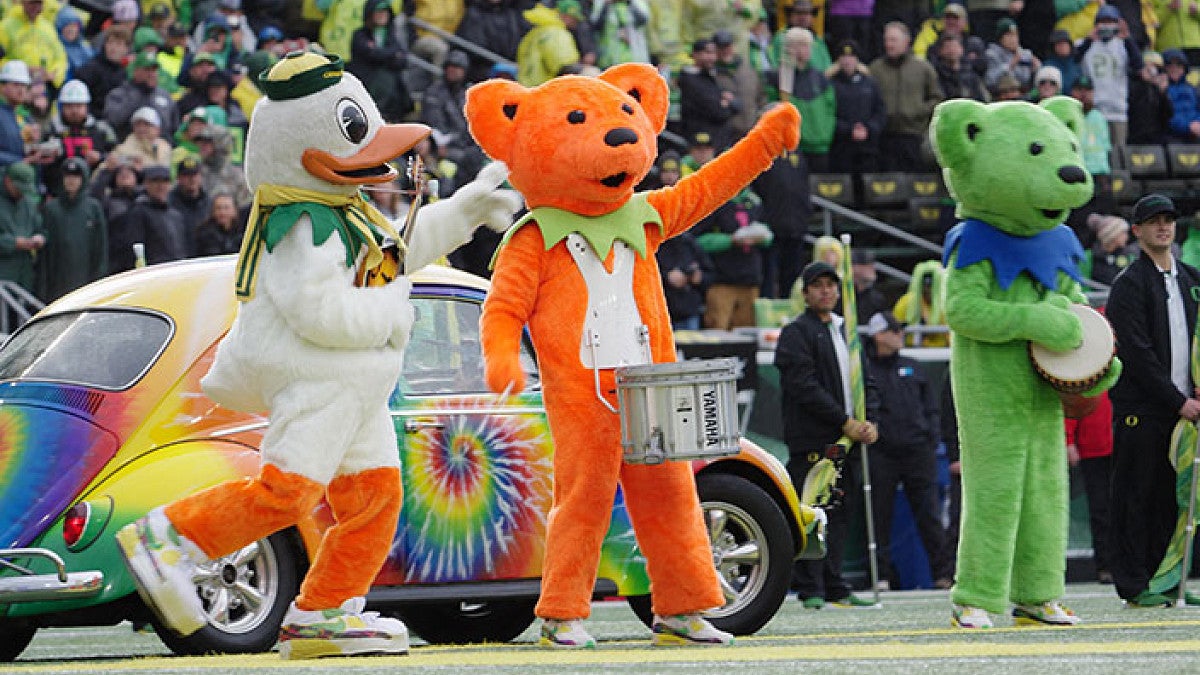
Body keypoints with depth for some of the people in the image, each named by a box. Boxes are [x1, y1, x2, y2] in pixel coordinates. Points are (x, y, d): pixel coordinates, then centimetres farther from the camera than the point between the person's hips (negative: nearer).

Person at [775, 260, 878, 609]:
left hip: (847, 439, 7)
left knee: (840, 514, 6)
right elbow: (804, 387, -12)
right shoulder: (796, 333, -2)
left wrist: (868, 423, 2)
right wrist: (845, 422, -15)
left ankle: (834, 587, 10)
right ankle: (810, 590, -6)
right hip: (812, 441, -7)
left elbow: (864, 382, 21)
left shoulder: (846, 332, 21)